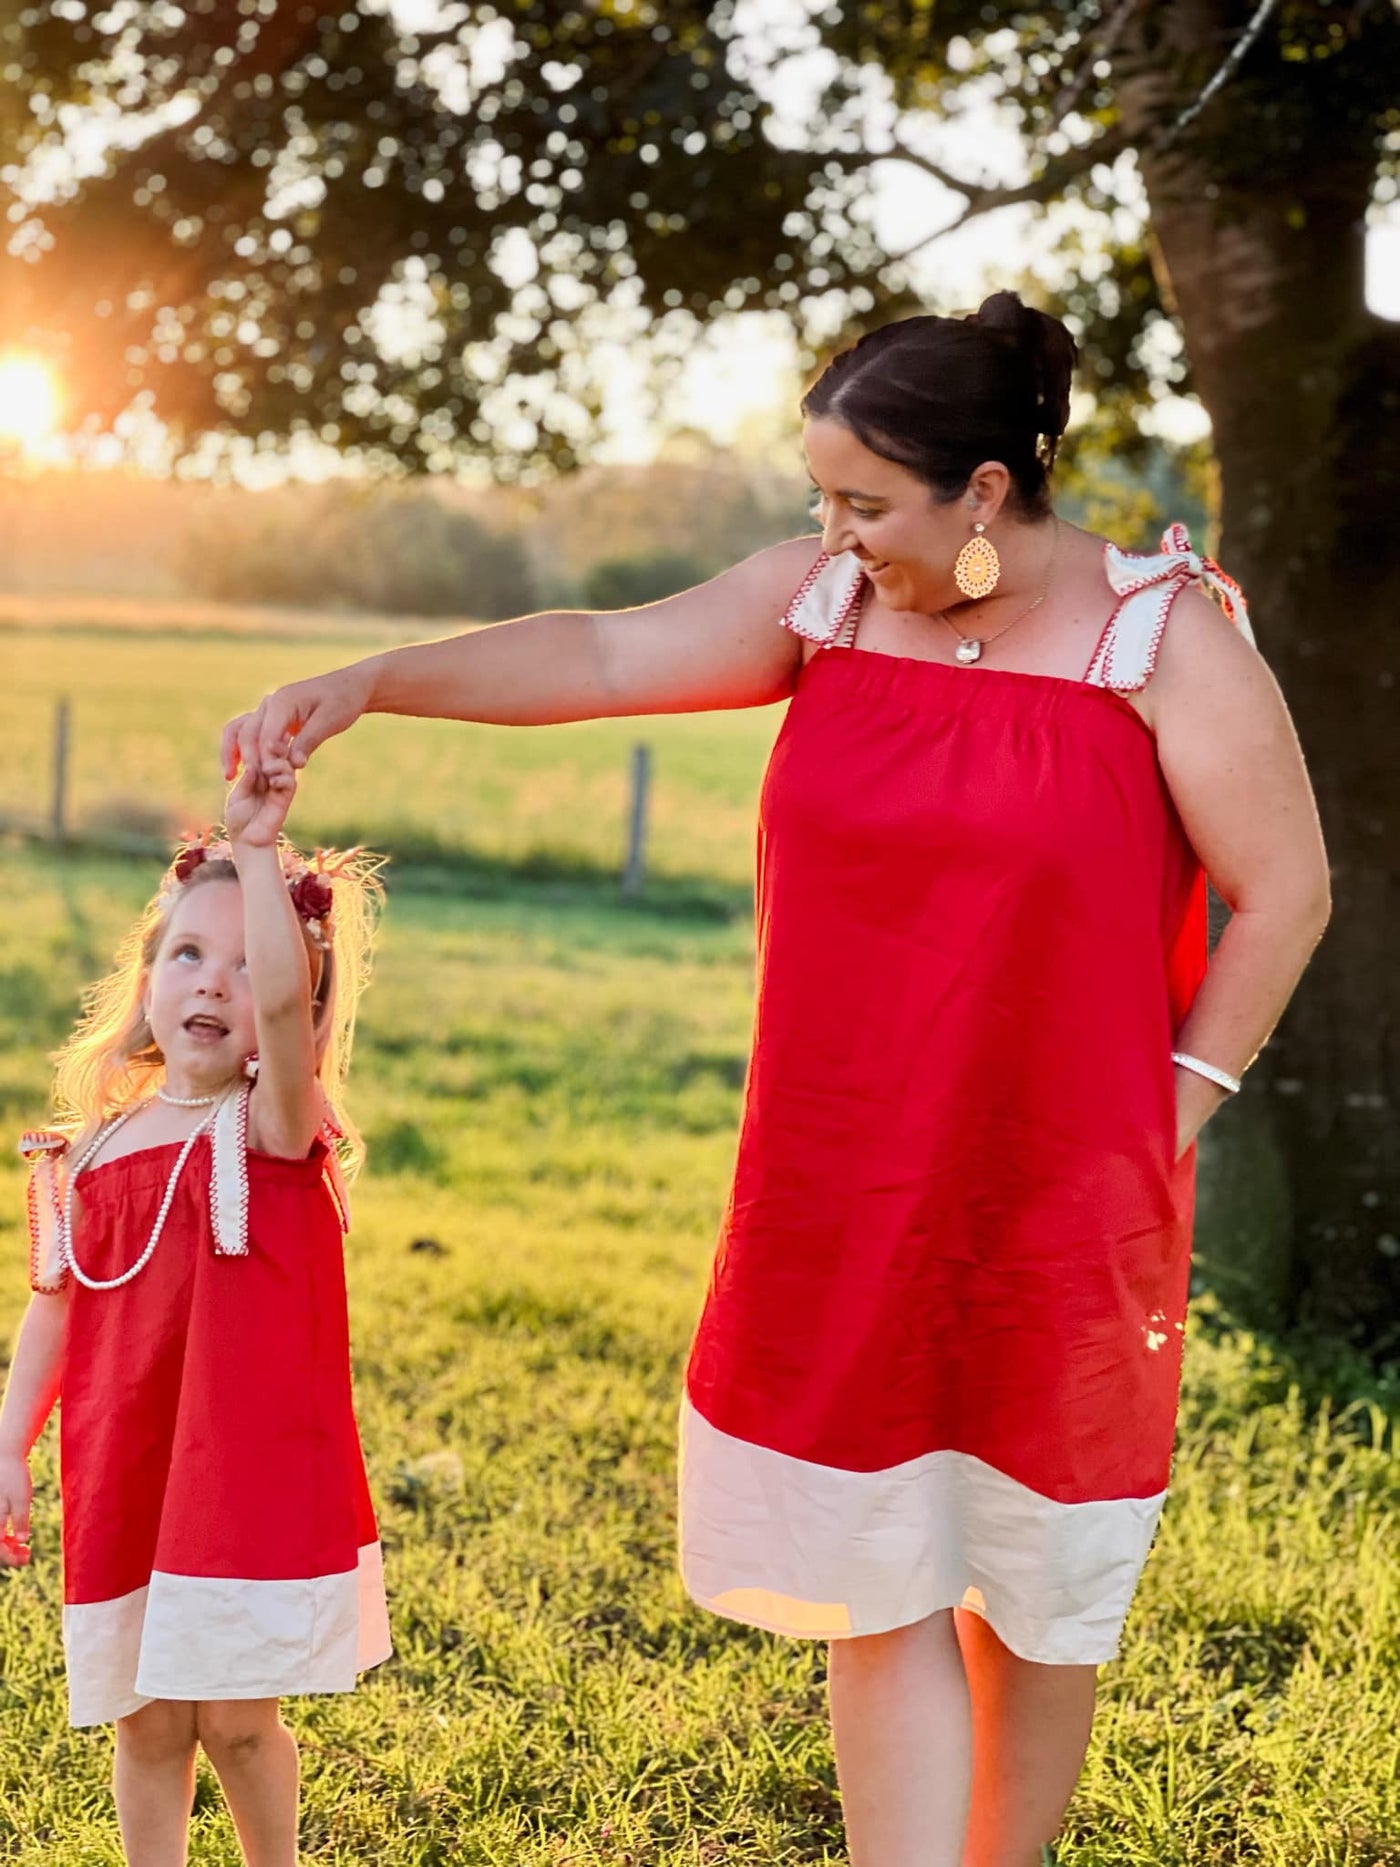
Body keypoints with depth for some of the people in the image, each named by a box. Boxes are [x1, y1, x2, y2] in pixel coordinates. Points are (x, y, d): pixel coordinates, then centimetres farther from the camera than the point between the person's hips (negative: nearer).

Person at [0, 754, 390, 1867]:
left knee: (235, 1718, 7)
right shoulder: (92, 1153, 4)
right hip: (125, 1482, 4)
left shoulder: (274, 1128, -9)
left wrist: (259, 850, -31)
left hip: (252, 1475, -4)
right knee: (147, 1723, 13)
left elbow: (284, 1001, -29)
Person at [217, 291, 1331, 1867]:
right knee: (873, 1585, 4)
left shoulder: (1165, 636, -8)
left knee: (1030, 1591, 12)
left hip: (1053, 1203, -2)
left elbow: (1285, 893, -4)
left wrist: (1177, 1105, -6)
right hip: (839, 1198, 3)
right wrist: (365, 684, -17)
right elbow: (610, 653, -6)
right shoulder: (825, 597, 2)